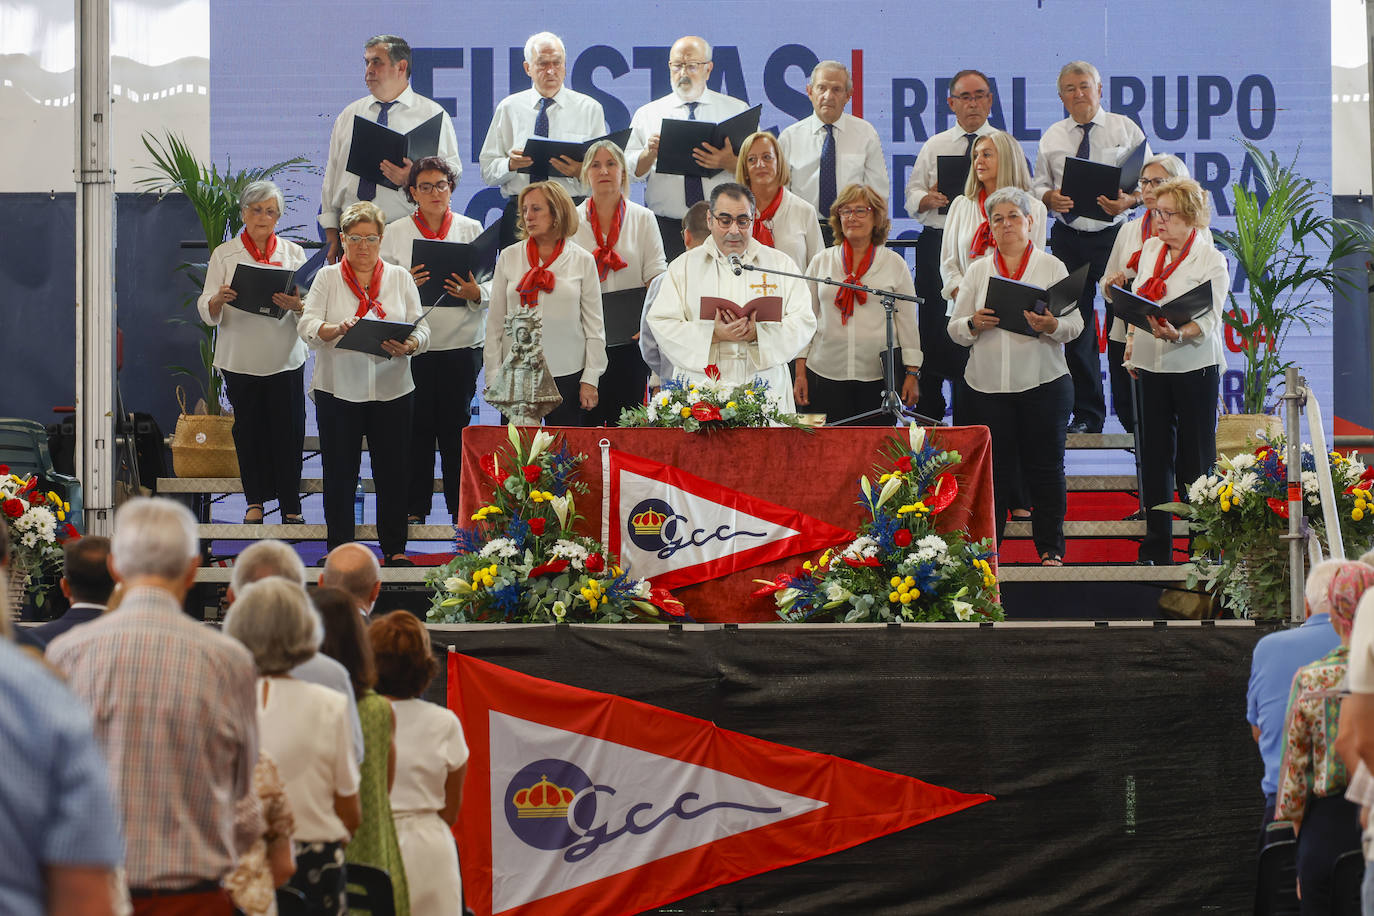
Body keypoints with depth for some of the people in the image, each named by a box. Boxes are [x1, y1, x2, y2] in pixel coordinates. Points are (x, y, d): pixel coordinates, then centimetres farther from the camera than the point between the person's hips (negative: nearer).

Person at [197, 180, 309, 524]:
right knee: (248, 430, 4)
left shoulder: (293, 253, 8)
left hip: (285, 357, 0)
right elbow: (207, 311, -1)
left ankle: (290, 504, 7)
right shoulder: (224, 254, 5)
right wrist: (218, 300, -24)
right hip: (240, 357, 0)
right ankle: (255, 500, 18)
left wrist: (296, 305, -21)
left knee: (288, 430, -2)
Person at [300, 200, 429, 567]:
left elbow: (421, 328, 5)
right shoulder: (327, 278, 7)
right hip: (338, 391, -1)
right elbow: (308, 327, -4)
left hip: (391, 391, 1)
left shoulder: (400, 278, 11)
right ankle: (339, 548, 11)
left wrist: (408, 346, -17)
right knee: (340, 474, 2)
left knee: (392, 472, 2)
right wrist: (337, 329, -24)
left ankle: (395, 548, 11)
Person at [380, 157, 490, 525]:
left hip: (461, 344, 0)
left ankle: (460, 507, 8)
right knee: (417, 426, -1)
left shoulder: (471, 229, 9)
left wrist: (475, 293, -16)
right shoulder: (395, 233, 8)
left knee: (457, 425, 0)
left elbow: (492, 283, 6)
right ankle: (415, 507, 8)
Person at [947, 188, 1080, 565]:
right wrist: (974, 325, -13)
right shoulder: (977, 271, 12)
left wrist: (1051, 326, -22)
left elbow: (1074, 324, -1)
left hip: (1043, 383, -1)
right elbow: (955, 330, 9)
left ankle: (1051, 549, 10)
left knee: (1045, 468, 2)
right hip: (988, 386, 1)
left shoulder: (1051, 267, 6)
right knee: (993, 469, 2)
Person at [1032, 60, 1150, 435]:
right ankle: (1086, 414, 12)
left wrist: (1129, 201, -18)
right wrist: (1050, 198, -10)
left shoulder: (1125, 129, 4)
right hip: (1069, 237, 3)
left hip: (1115, 234, -3)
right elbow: (1039, 185, 13)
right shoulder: (1052, 137, 11)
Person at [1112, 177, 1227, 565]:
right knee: (1154, 456, 6)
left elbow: (1209, 319, -16)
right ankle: (1157, 545, 12)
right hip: (1151, 364, 5)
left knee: (1195, 459, -2)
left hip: (1194, 365, -5)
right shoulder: (1150, 249, 11)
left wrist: (1179, 334, -33)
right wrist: (1132, 341, 12)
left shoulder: (1211, 259, -8)